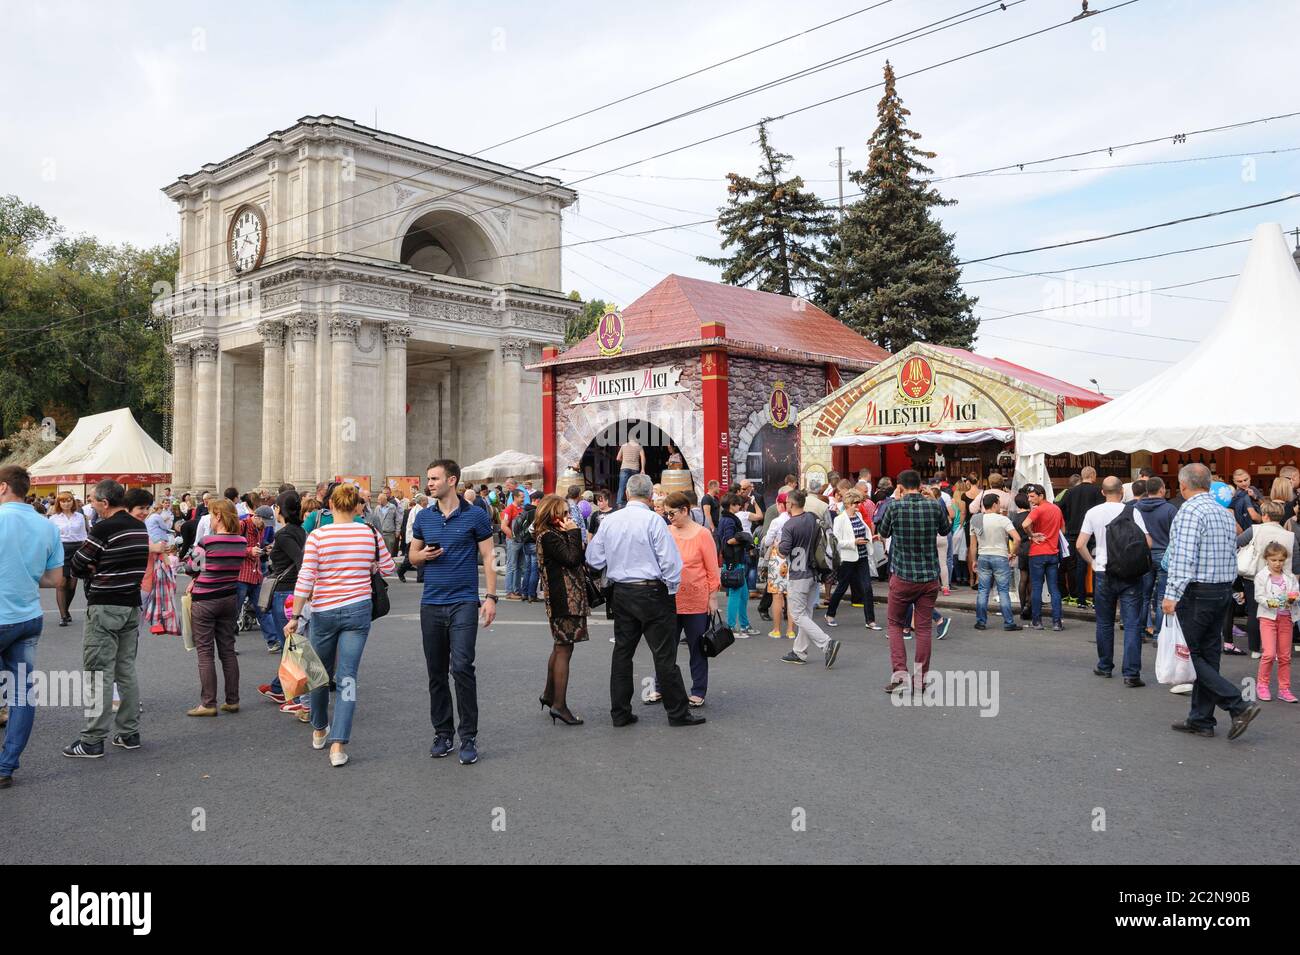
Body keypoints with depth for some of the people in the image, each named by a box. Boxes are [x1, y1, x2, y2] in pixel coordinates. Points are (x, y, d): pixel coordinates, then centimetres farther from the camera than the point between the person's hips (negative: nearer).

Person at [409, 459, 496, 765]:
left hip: (464, 602, -4)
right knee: (436, 672, 9)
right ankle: (442, 734, 20)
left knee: (462, 667, -11)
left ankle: (469, 737, -1)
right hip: (431, 604, 4)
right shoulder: (424, 517, 9)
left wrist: (491, 596, -8)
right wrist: (423, 555, -5)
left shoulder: (475, 516, -2)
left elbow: (488, 557, 0)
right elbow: (413, 554, 19)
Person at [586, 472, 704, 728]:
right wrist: (672, 589, 0)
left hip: (621, 593, 5)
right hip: (652, 593, -5)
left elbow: (594, 559, 7)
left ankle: (620, 712, 18)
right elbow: (670, 560, -15)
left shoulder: (608, 521, 2)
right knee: (664, 654, 2)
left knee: (622, 651, 13)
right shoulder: (653, 520, -14)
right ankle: (677, 712, 9)